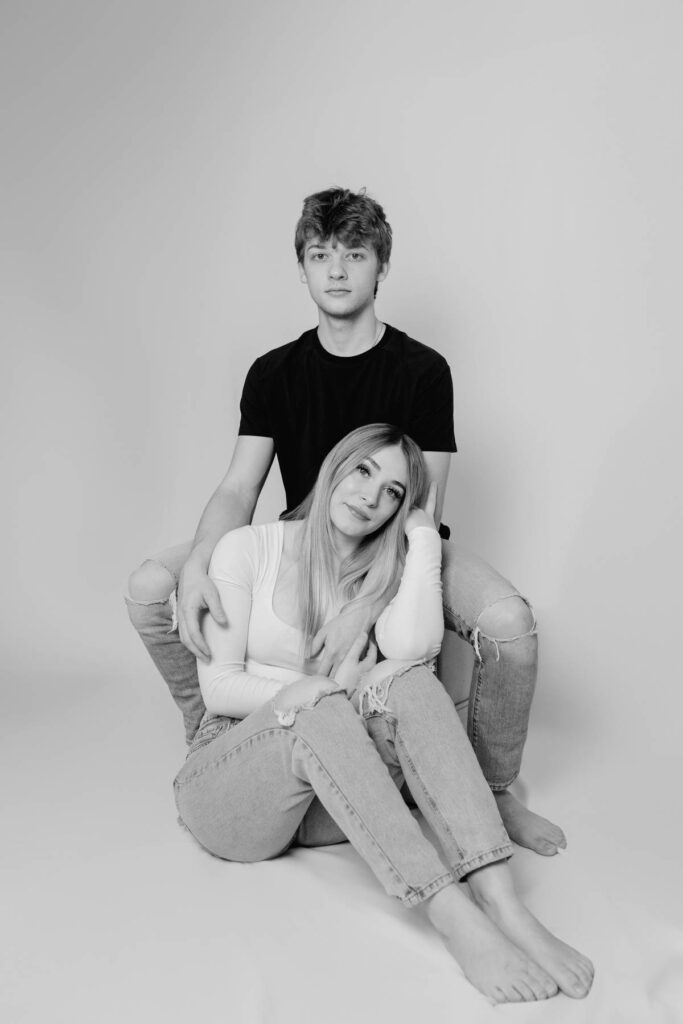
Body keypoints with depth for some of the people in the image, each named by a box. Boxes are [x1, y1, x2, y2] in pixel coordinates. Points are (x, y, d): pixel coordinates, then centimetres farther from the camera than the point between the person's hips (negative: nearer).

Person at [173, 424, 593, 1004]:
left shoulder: (384, 576, 7)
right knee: (320, 709, -35)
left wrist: (423, 534, -9)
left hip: (335, 800, 2)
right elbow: (218, 687, -7)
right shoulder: (250, 549, -1)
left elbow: (413, 649, -18)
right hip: (228, 782, -2)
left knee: (407, 681, -27)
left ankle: (501, 904, -37)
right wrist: (332, 689, -20)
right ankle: (454, 918, -39)